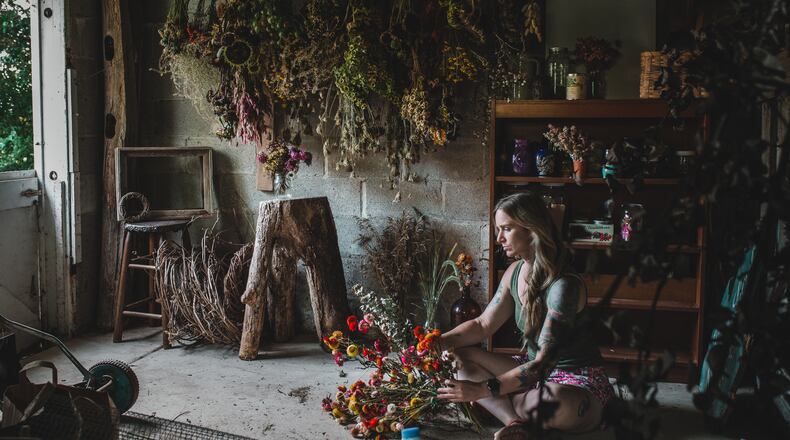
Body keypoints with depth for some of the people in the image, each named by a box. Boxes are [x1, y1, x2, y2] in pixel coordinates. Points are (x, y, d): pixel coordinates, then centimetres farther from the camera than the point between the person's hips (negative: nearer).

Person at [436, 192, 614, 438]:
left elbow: (542, 363, -28)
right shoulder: (515, 272, 1)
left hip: (578, 382, -8)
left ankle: (507, 407, -7)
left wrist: (481, 390, -34)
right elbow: (483, 325, 9)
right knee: (459, 356, -2)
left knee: (557, 401, -42)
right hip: (532, 370, 8)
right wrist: (440, 342, -9)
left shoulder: (564, 285, -25)